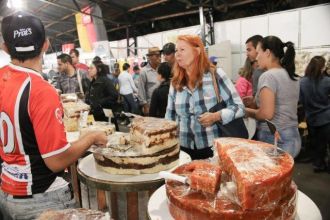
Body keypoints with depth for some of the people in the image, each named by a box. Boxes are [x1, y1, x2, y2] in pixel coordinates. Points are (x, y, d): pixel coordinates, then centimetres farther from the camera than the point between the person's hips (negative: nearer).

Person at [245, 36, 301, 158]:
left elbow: (267, 114, -22)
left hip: (274, 141, -8)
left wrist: (248, 111, -4)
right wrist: (255, 102, 15)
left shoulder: (268, 76, -17)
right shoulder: (291, 76, 10)